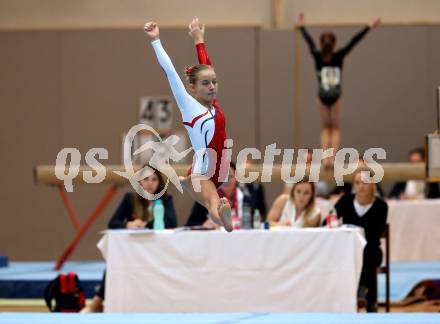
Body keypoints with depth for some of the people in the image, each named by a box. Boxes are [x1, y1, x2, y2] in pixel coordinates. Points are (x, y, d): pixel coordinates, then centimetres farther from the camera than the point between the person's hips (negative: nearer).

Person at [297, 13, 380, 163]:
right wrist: (369, 27, 3)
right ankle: (332, 159, -7)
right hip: (335, 95, -1)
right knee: (335, 128, 5)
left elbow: (309, 41, 12)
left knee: (326, 128, 9)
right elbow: (354, 41, -2)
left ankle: (326, 159, -3)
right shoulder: (339, 56, -6)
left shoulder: (317, 56, -3)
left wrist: (301, 27, 28)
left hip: (322, 95, 1)